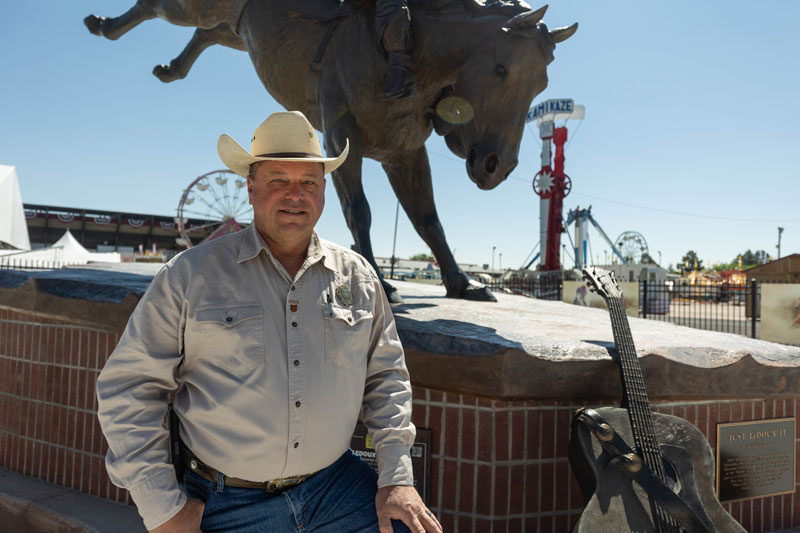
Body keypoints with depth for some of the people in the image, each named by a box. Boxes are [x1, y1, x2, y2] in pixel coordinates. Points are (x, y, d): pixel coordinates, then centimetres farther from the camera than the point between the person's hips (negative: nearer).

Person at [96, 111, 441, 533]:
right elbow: (128, 388, -3)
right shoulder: (192, 274, -6)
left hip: (337, 487, 3)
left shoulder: (357, 276, 3)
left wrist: (397, 478, 2)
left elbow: (386, 377, 10)